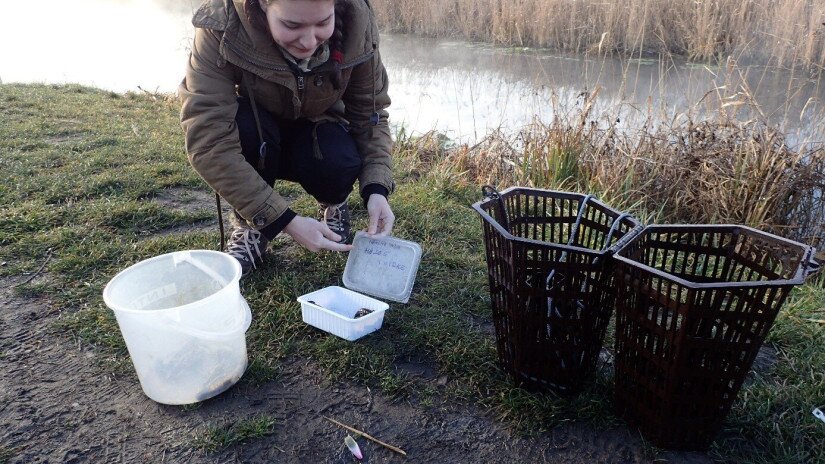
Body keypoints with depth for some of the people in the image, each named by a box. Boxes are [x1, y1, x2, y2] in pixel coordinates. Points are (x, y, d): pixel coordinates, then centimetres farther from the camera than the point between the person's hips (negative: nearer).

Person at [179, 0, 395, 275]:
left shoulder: (356, 25, -26)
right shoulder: (223, 27, -32)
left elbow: (371, 113, -15)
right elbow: (208, 141, -36)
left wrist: (376, 189, -31)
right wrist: (284, 221, -39)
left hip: (316, 137, 1)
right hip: (254, 139, -1)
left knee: (339, 162, -32)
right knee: (243, 125, -34)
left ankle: (333, 206, 4)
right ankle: (251, 227, -9)